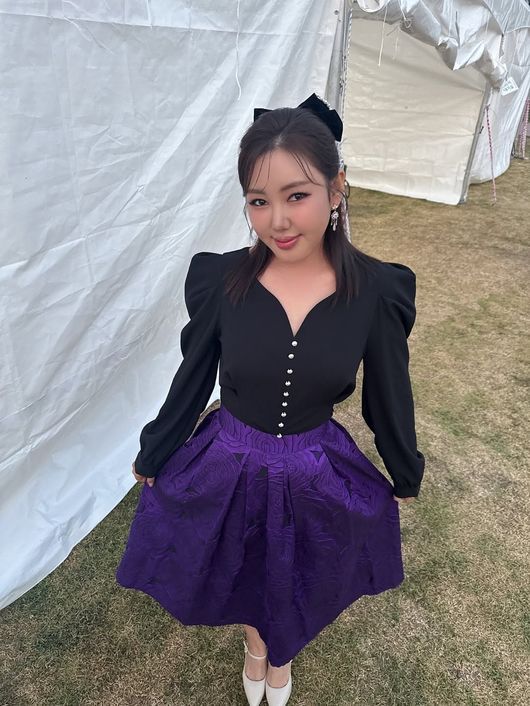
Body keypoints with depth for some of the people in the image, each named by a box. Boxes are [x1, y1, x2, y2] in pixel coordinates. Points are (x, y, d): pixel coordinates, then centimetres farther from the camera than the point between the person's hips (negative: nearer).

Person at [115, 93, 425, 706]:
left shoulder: (377, 289, -18)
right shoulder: (220, 279, -18)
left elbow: (388, 394, -4)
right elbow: (193, 377, -4)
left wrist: (405, 475, 10)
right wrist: (152, 456, 8)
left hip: (318, 476, 0)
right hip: (228, 469, 0)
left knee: (296, 584, 28)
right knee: (240, 576, 28)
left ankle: (282, 654, 66)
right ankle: (254, 643, 67)